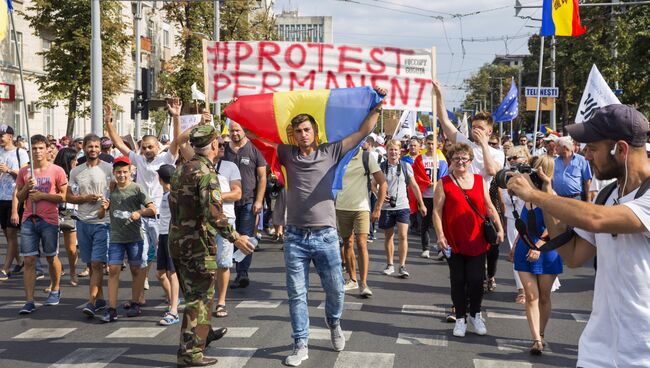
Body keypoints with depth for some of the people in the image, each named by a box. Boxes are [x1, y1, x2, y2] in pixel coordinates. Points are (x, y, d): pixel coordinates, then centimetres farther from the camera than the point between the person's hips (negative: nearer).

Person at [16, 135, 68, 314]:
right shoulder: (24, 172, 9)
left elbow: (63, 196, -4)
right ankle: (29, 301, -3)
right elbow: (19, 197, 13)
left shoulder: (57, 171, -2)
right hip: (29, 220, 3)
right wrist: (26, 187, -7)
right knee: (29, 260, -3)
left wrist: (42, 195, -13)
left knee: (52, 257, 11)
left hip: (49, 220, -2)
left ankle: (55, 290, 33)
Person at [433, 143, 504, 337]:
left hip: (477, 240, 2)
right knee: (458, 280, 6)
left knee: (476, 280, 1)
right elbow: (437, 211, -5)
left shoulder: (479, 181, 8)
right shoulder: (444, 183, -1)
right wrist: (440, 235, -14)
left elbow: (489, 207, 11)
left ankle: (475, 314, 23)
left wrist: (499, 228, 2)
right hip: (454, 241, -2)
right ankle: (460, 319, 18)